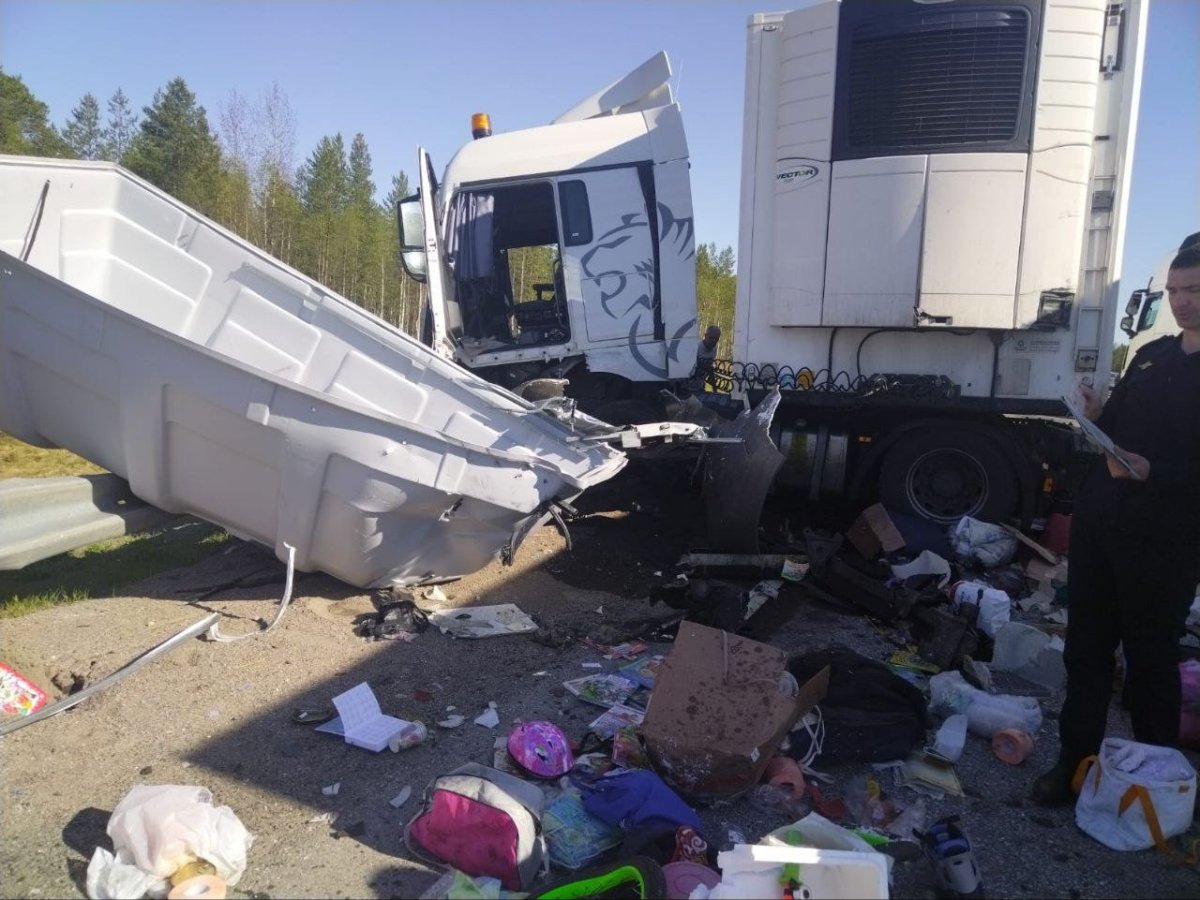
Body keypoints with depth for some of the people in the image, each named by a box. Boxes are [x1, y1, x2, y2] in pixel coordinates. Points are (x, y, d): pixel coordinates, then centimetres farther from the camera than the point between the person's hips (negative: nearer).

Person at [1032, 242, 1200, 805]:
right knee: (1086, 648, 10)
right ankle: (1076, 759, 21)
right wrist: (1095, 417, 0)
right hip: (1097, 522, 6)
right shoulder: (1150, 356, 14)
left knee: (1151, 659, 6)